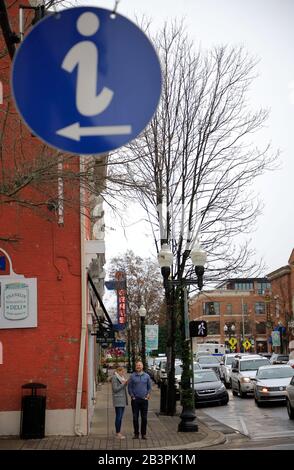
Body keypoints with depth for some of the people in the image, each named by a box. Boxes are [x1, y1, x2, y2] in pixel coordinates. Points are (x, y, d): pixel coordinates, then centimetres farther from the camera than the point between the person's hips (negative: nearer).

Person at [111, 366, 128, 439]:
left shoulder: (121, 377, 17)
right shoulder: (114, 378, -10)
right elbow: (115, 389, -16)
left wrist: (126, 383, 3)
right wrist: (123, 384, -16)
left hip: (123, 399, 9)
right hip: (118, 399, -9)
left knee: (120, 417, 10)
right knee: (118, 416, -8)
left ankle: (119, 433, 14)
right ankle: (117, 433, -4)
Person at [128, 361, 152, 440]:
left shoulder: (146, 376, 6)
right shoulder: (132, 376, 2)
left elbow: (149, 387, 11)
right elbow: (129, 387, 5)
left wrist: (148, 394, -2)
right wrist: (132, 395, -3)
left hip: (144, 400, 1)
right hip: (135, 400, -1)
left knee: (144, 418, 3)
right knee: (135, 417, 3)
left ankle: (143, 434, 12)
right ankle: (136, 433, 12)